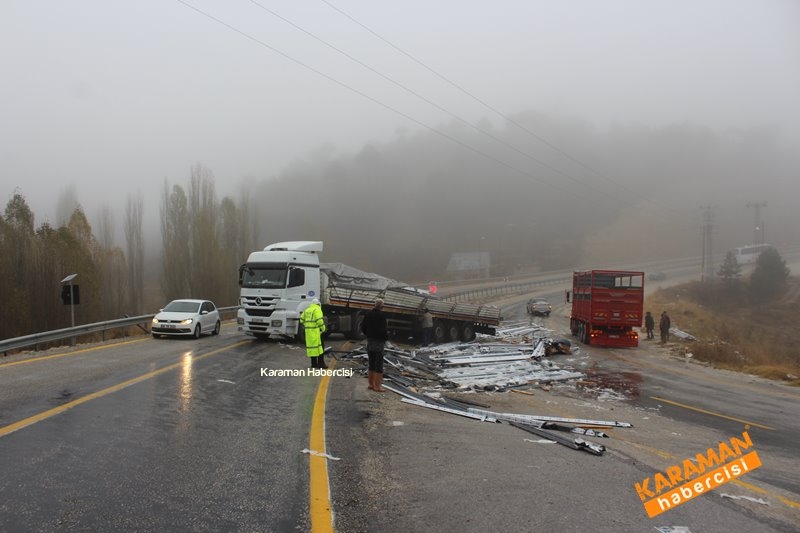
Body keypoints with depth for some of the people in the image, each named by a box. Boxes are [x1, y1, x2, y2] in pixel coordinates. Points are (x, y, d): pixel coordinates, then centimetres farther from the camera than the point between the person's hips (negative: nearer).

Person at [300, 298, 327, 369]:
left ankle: (314, 363, 13)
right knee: (319, 346, -5)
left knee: (311, 345, 11)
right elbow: (319, 320, -18)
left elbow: (302, 320, 16)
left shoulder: (307, 310, 17)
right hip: (316, 331, -8)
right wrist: (323, 328, -8)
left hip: (308, 331, 8)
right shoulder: (317, 309, -7)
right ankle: (321, 363, -9)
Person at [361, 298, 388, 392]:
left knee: (371, 364, 16)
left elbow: (363, 327, 9)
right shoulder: (381, 315, -18)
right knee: (379, 365, -1)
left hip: (369, 341, 7)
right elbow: (383, 330, -23)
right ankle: (377, 386, 0)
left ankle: (371, 384, 23)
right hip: (379, 342, -7)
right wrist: (386, 336, -5)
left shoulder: (368, 314, 5)